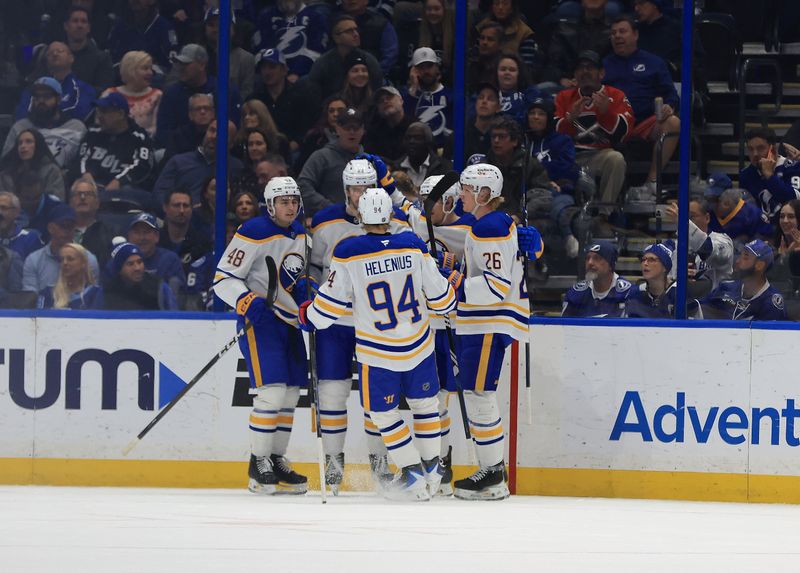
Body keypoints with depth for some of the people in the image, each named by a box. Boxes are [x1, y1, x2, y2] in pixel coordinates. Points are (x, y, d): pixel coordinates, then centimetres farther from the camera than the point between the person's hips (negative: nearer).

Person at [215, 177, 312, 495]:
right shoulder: (255, 233, -15)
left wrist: (302, 286, 6)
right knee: (272, 390, -16)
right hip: (259, 318, -9)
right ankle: (258, 465, -8)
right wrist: (247, 301, -30)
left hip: (288, 320, 9)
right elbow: (223, 278, -15)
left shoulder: (299, 233, 11)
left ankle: (276, 460, 20)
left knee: (291, 393, 10)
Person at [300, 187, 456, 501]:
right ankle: (432, 468, 28)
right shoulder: (413, 247, -7)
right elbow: (440, 296, 2)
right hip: (419, 345, 3)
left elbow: (331, 304, -9)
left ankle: (413, 475, 9)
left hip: (378, 353, -3)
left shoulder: (349, 254, -16)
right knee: (424, 402, 21)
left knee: (383, 413, 12)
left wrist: (307, 316, 12)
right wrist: (451, 298, 26)